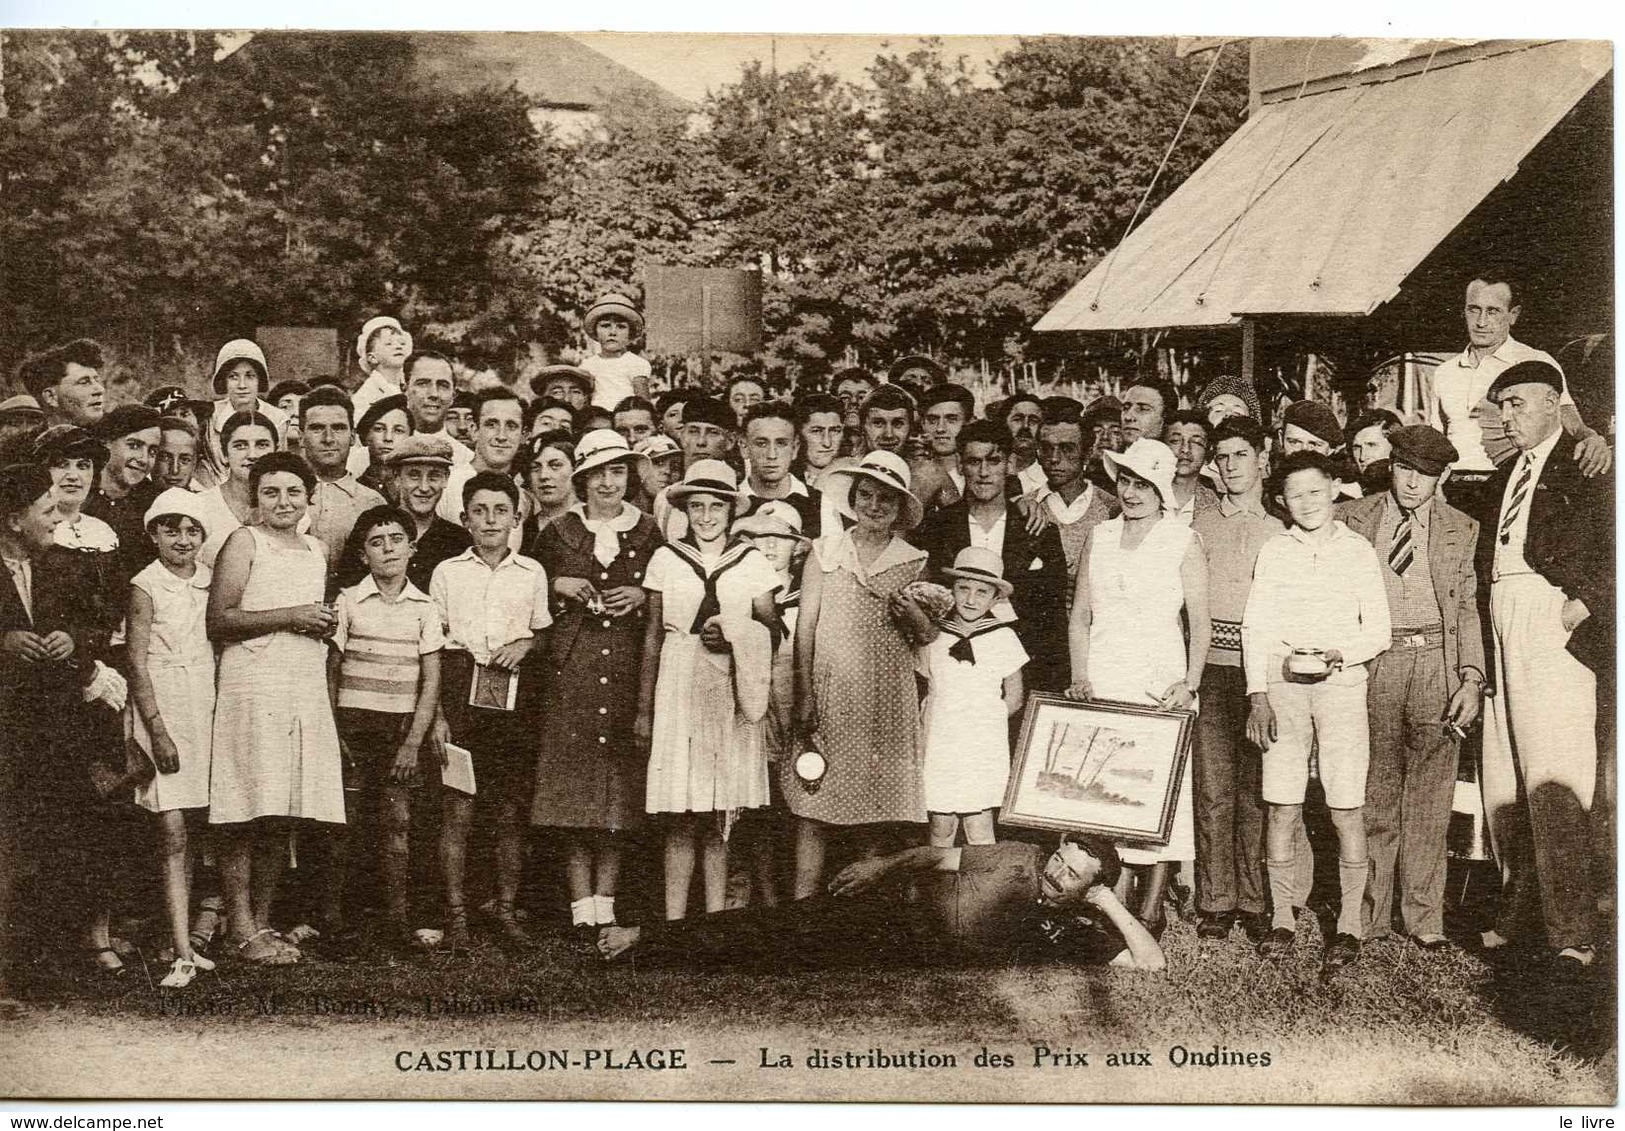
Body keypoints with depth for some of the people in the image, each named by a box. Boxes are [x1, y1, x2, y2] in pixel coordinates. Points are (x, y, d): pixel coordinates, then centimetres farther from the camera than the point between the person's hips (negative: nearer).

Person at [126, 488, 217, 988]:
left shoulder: (209, 580, 9)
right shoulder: (146, 586, -5)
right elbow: (137, 664, -8)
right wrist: (158, 731, -13)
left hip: (206, 709, 5)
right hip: (160, 709, -5)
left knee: (191, 833, 8)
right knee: (173, 836, -8)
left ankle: (183, 937, 15)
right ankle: (182, 954, -11)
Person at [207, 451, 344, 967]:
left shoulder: (316, 550, 20)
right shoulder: (244, 543, 1)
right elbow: (218, 620, -9)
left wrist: (326, 624, 14)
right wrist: (291, 616, -13)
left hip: (307, 691, 6)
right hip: (253, 687, -6)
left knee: (282, 817, 4)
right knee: (247, 813, -7)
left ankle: (263, 921, 10)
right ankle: (241, 926, -2)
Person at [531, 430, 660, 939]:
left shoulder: (648, 534, 10)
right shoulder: (557, 534, 10)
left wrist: (642, 597, -2)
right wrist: (558, 588, -3)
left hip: (629, 670, 1)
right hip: (571, 670, 0)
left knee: (621, 788, -2)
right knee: (572, 783, -5)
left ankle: (605, 900, 5)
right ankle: (581, 905, -1)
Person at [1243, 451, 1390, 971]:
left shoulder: (1358, 551, 6)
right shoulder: (1274, 552, 9)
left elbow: (1378, 632, 7)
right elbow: (1255, 628, 7)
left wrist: (1338, 654, -10)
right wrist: (1257, 696, -1)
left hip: (1342, 683, -1)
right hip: (1283, 685, 1)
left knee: (1346, 808, -3)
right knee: (1281, 806, 0)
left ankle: (1348, 923, 5)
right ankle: (1283, 917, 9)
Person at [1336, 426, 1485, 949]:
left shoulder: (1460, 529, 9)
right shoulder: (1353, 519, 7)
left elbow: (1468, 608, 9)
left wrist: (1472, 679, 0)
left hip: (1437, 665, 0)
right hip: (1371, 664, 0)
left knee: (1429, 798, 4)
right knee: (1374, 794, 4)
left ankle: (1424, 917, 13)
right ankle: (1369, 914, 13)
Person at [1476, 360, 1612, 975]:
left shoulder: (1587, 465, 1)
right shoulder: (1504, 475, 23)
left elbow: (1610, 546, -8)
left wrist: (1584, 600, -19)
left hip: (1551, 618, -7)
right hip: (1499, 620, 7)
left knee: (1552, 776, -11)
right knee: (1502, 775, 6)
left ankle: (1572, 929, -7)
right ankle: (1520, 908, 15)